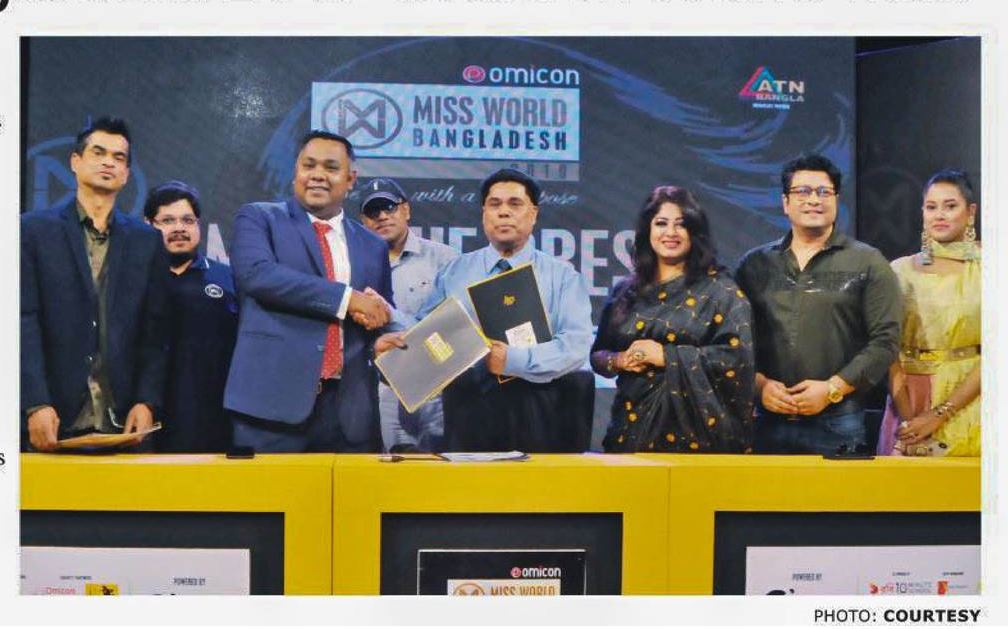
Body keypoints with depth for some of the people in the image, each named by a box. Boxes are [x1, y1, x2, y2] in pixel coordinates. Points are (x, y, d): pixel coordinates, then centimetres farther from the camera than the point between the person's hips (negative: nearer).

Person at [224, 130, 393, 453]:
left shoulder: (373, 246, 19)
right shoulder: (258, 218, 7)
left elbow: (385, 318, 22)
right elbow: (256, 273, -12)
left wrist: (377, 315, -4)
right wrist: (346, 298, -14)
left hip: (348, 410, 4)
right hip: (274, 399, -3)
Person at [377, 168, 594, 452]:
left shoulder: (563, 276, 6)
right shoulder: (454, 271, 13)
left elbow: (576, 344, -7)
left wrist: (514, 361, -20)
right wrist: (396, 340, -13)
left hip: (537, 416, -1)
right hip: (468, 409, 1)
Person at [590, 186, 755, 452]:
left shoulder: (719, 289, -1)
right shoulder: (625, 292, 12)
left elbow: (738, 354, -11)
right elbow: (597, 354, 15)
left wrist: (668, 356, -15)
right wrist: (620, 360, -8)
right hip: (635, 425, 3)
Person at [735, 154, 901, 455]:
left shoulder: (868, 263, 4)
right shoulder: (755, 264, 12)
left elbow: (885, 339, -3)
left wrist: (832, 389, -12)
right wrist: (759, 383, -8)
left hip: (837, 422, -2)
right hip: (766, 421, 2)